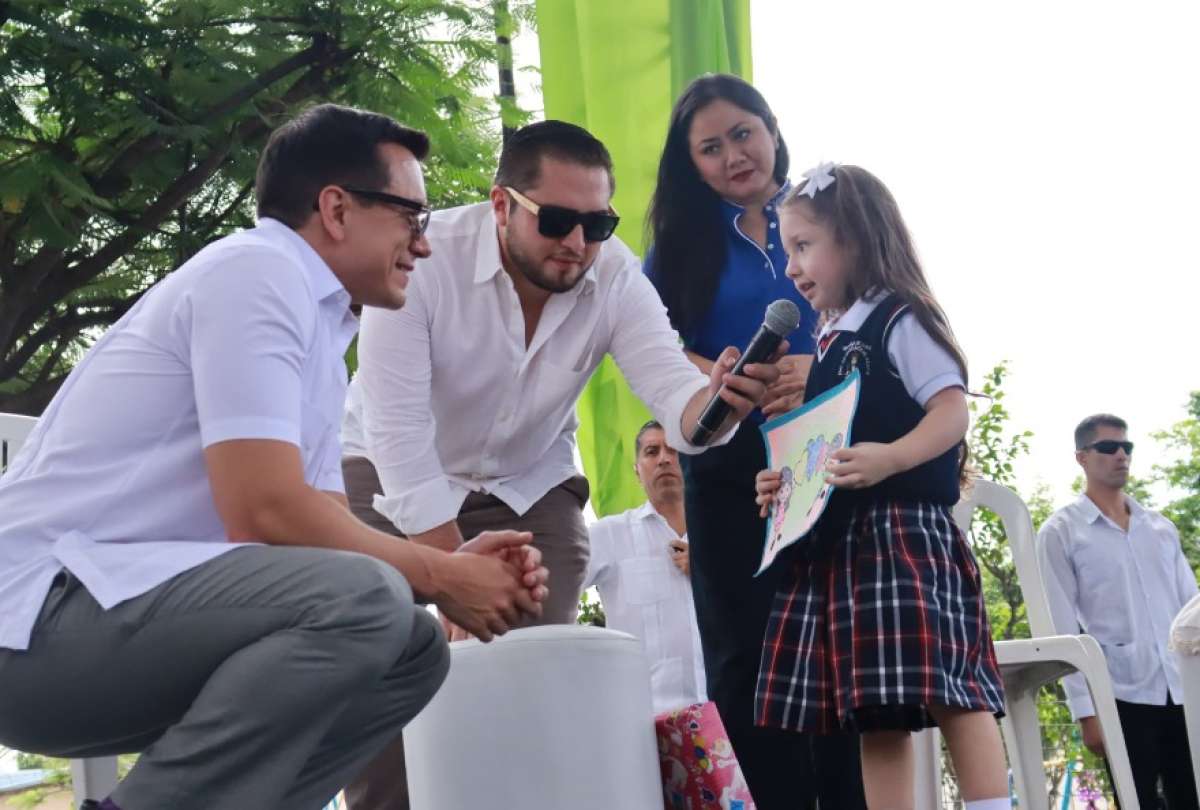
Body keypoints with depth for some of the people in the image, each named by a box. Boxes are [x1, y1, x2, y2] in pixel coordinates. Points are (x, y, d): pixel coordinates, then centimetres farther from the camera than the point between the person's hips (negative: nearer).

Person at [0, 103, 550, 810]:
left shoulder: (319, 334, 18)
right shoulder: (257, 271, -11)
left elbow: (324, 525, 17)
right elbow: (266, 512, -20)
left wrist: (454, 566, 0)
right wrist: (440, 577, -8)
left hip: (134, 609, 10)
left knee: (414, 649, 7)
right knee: (366, 602, -26)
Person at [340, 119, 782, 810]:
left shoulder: (614, 276, -17)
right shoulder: (424, 260, -28)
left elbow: (672, 389, -27)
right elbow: (399, 432, -29)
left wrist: (715, 400, -53)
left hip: (529, 488, 3)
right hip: (395, 483, -2)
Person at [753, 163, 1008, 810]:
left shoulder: (900, 320, -3)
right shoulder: (829, 343, 20)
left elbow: (952, 413, -12)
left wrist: (889, 459, -29)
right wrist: (786, 483, 7)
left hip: (903, 531, -8)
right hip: (838, 541, 8)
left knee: (947, 688, -11)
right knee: (876, 710, 6)